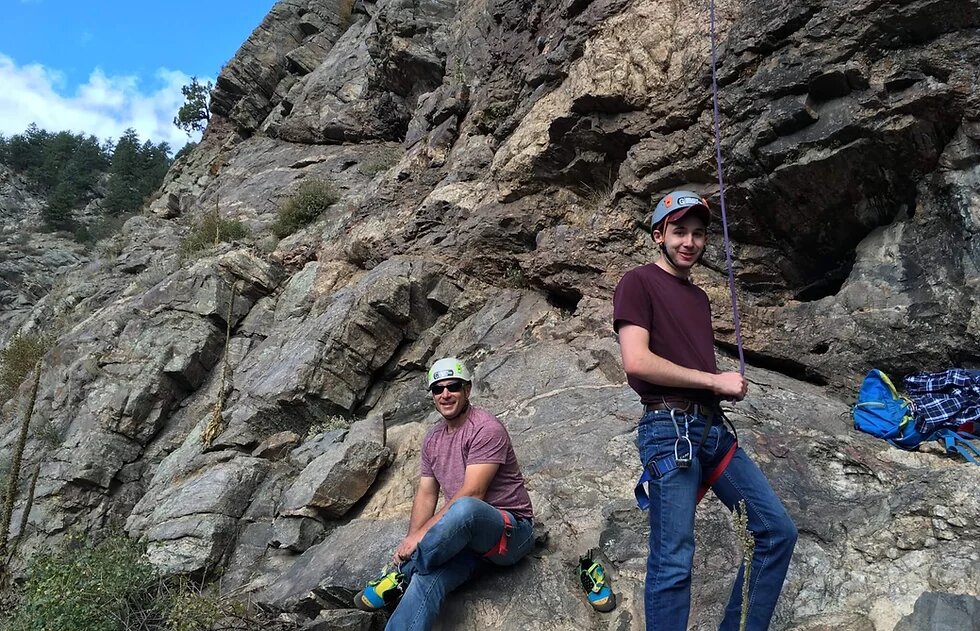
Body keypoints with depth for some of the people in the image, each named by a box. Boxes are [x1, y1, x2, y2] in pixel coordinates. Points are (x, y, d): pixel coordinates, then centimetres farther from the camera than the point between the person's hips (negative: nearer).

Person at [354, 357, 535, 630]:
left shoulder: (486, 429, -14)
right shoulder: (432, 439, 11)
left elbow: (471, 494, -21)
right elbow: (426, 494, 8)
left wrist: (421, 533, -23)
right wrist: (412, 540, -9)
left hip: (510, 530, -5)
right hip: (464, 534, 6)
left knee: (464, 508, -40)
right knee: (426, 579, -28)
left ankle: (400, 577, -20)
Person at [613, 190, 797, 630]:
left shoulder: (699, 297, 22)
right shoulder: (638, 283, -3)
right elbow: (636, 361, -16)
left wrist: (730, 387, 1)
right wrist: (715, 380, -9)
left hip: (714, 426, 9)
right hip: (669, 428, -8)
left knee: (777, 531, 10)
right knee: (673, 561, -5)